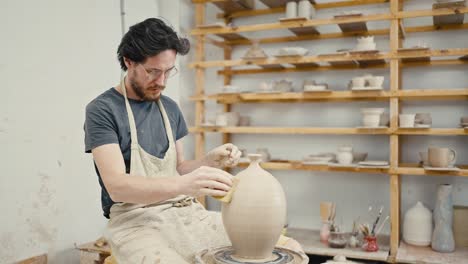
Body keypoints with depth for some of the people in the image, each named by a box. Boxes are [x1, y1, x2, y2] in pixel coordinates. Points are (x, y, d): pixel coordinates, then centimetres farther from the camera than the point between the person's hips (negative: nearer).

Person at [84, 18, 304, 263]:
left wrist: (210, 161, -3)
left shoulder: (170, 108, 13)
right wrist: (183, 185, -32)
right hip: (136, 220, -4)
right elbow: (116, 186, -17)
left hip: (186, 212, 5)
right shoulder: (101, 110, -6)